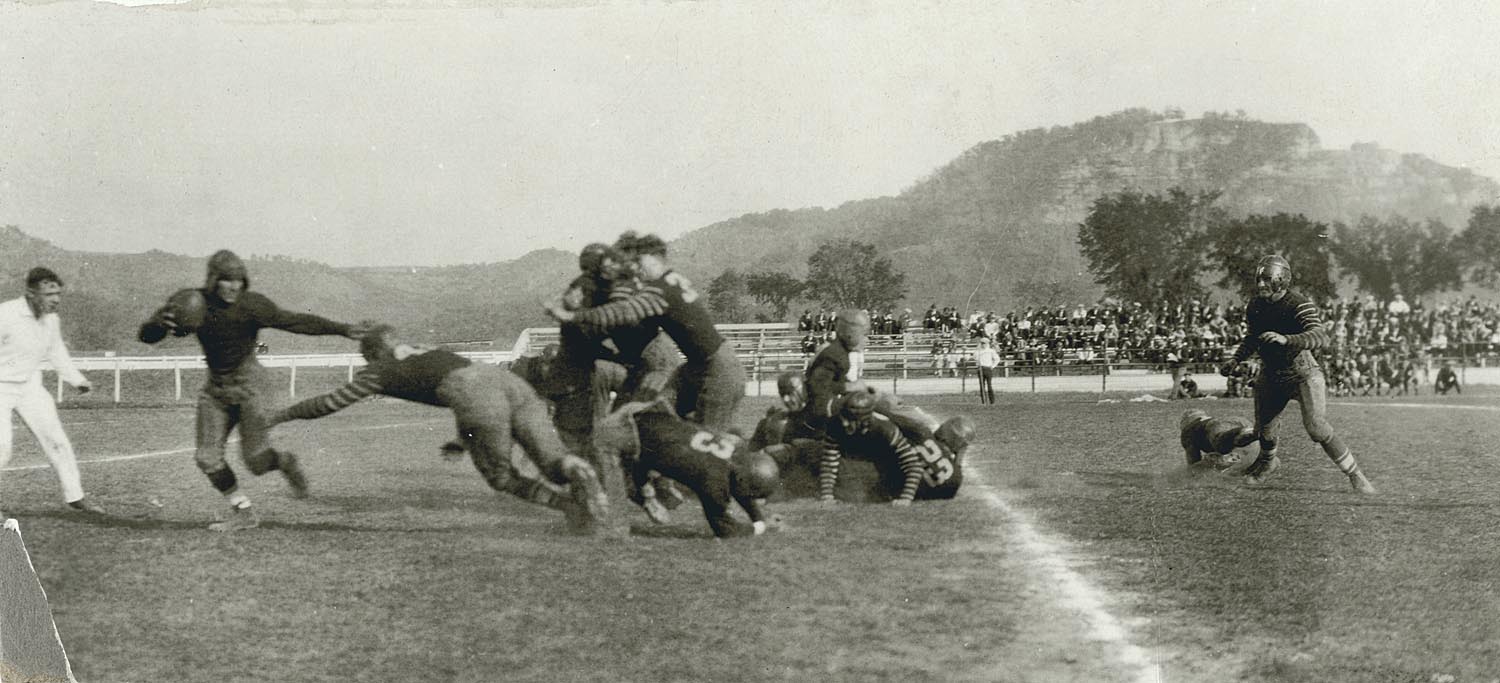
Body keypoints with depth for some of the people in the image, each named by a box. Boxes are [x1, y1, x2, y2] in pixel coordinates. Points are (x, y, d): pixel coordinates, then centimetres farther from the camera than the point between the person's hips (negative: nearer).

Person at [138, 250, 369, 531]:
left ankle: (286, 462, 24)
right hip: (216, 389, 4)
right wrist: (160, 324, -32)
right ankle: (243, 514, 12)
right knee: (207, 457, -4)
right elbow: (146, 335, -7)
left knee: (256, 461, -11)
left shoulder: (251, 305, -17)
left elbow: (295, 321, -20)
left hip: (249, 385, -4)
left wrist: (342, 329, -27)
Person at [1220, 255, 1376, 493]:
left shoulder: (1299, 305, -22)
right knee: (1264, 427, 13)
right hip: (1271, 376, 6)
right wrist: (1236, 360, 5)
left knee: (1316, 427, -17)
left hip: (1302, 373, -6)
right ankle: (1267, 461, 47)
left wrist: (1285, 339, -49)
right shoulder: (1255, 306, -2)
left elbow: (1320, 337, -37)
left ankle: (1353, 472, -2)